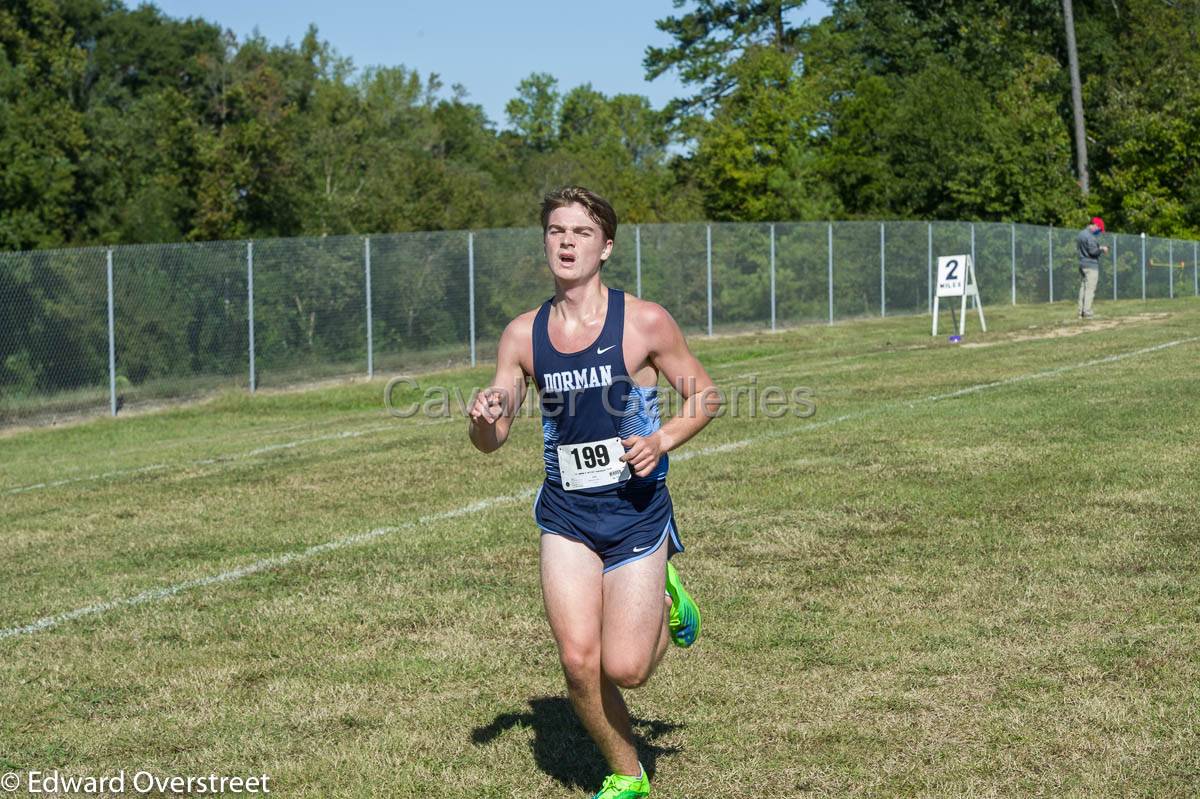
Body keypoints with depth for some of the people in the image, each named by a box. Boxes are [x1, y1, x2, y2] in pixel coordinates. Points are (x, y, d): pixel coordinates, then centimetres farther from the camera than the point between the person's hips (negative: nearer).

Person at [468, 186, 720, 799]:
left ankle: (666, 605, 28)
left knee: (625, 670, -7)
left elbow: (705, 397, 1)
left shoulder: (644, 322, -9)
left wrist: (661, 440, -17)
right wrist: (484, 418, -19)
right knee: (578, 662, -4)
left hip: (637, 511, -3)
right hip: (566, 516, 3)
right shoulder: (523, 334, 1)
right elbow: (491, 441, 5)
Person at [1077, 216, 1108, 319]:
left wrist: (1099, 247, 16)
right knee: (1090, 289, -8)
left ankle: (1081, 312, 8)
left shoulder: (1081, 233, 14)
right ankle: (1087, 312, -11)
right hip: (1091, 265, -9)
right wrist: (1102, 249, -4)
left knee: (1083, 288, 9)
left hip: (1082, 264, 9)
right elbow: (1093, 251, -21)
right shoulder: (1090, 236, -16)